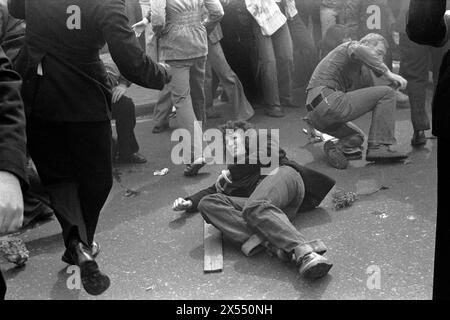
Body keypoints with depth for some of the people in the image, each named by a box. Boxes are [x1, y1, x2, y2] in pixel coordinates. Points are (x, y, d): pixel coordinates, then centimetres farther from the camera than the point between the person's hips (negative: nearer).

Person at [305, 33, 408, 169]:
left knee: (357, 136, 34)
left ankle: (338, 148, -1)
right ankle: (378, 147, -11)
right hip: (329, 101, -10)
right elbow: (358, 51, -23)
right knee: (386, 93, -5)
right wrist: (387, 73, -21)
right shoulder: (351, 46, 3)